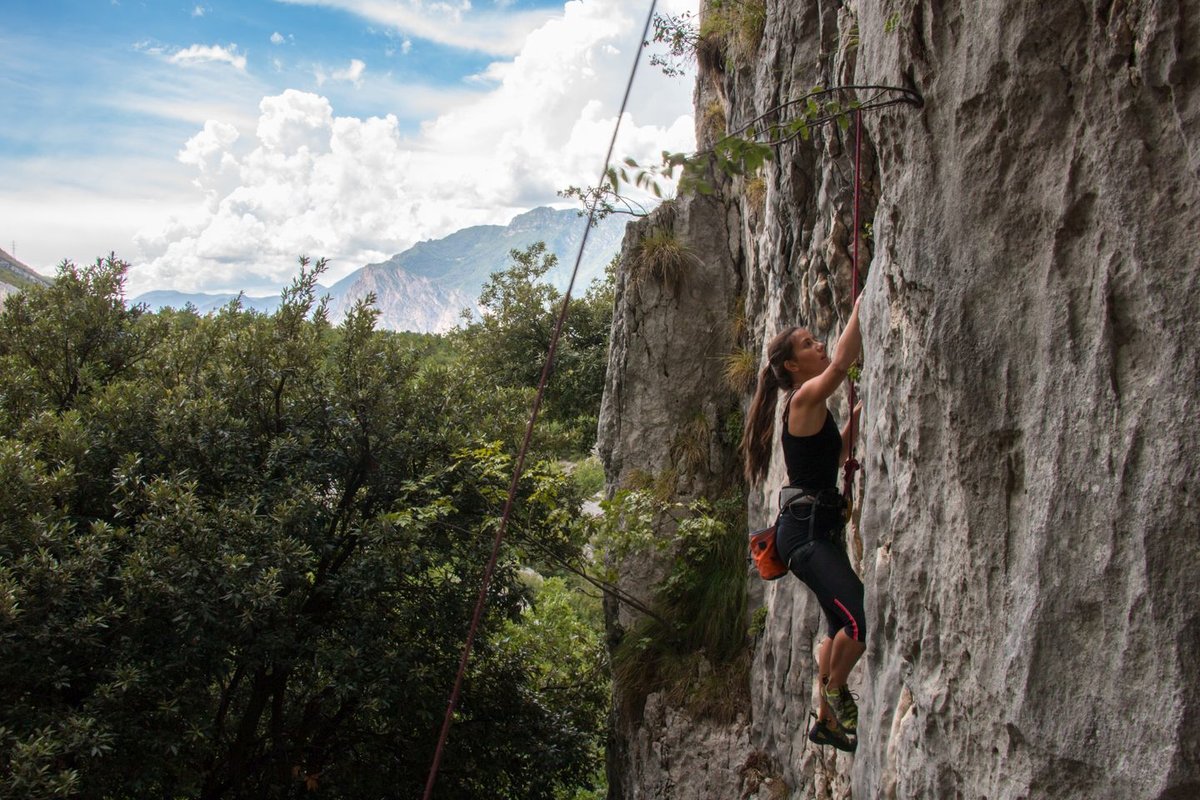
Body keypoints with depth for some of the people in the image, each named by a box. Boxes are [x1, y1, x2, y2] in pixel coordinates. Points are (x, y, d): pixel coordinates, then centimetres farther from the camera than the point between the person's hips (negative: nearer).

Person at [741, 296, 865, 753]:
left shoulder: (814, 407, 15)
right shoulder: (805, 398, -13)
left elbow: (835, 455, 26)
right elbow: (845, 357, -25)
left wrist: (856, 418, 15)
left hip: (821, 529, 10)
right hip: (805, 530, -10)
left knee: (843, 625, 16)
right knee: (863, 618, -19)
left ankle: (827, 721, 29)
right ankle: (836, 688, 7)